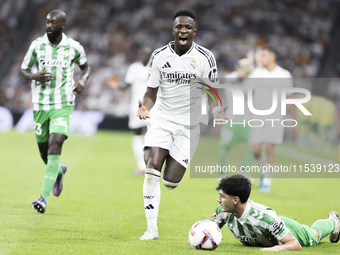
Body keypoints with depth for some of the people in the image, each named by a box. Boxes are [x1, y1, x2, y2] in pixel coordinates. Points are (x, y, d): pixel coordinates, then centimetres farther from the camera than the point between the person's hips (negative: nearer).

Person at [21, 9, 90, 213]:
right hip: (40, 104, 3)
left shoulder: (74, 47, -2)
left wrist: (82, 81, -6)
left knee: (55, 147, -19)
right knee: (44, 150, 10)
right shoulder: (37, 45, -1)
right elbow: (24, 69, 8)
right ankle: (59, 171, 47)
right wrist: (33, 77, -15)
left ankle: (44, 198, -21)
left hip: (63, 106, -3)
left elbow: (86, 66, 16)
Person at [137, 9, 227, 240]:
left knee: (171, 182, -5)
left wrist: (217, 112, -20)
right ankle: (152, 228, -11)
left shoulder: (205, 58, -4)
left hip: (189, 125, -1)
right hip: (161, 119, 1)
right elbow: (152, 92, 5)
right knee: (152, 170, -19)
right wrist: (145, 107, -18)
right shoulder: (159, 56, 0)